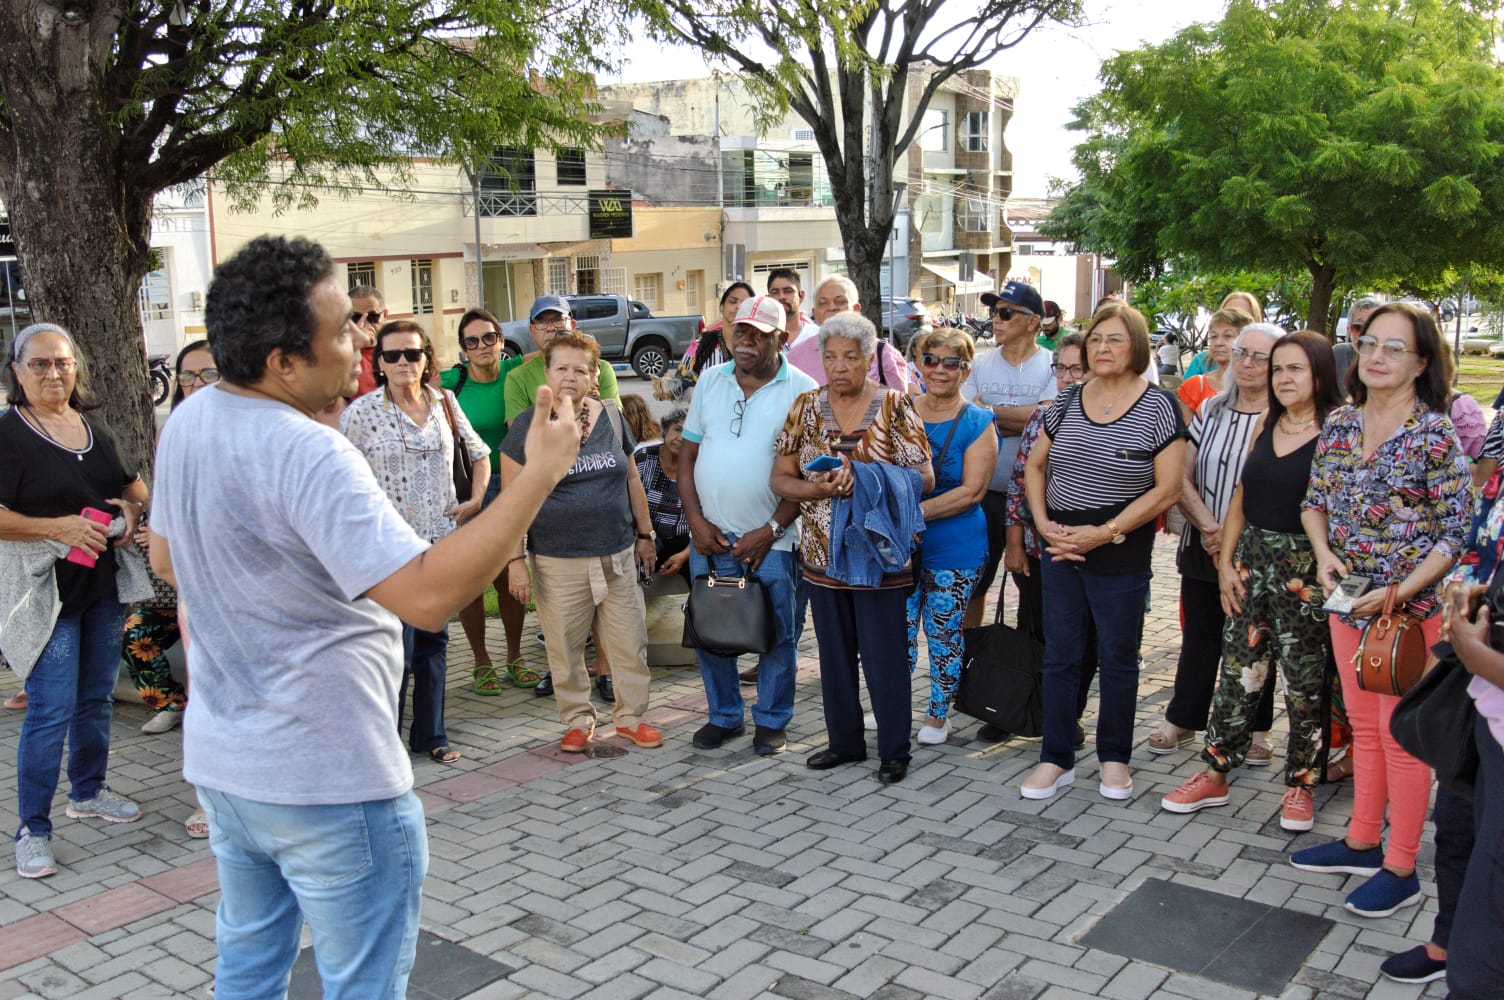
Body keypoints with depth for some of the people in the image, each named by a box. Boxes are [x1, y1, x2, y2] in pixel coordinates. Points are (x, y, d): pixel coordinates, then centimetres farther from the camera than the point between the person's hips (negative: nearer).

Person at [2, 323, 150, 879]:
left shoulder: (95, 430, 11)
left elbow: (133, 484, 23)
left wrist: (132, 508, 2)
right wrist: (57, 527, -22)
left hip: (103, 586, 7)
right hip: (47, 593, -6)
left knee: (96, 698, 17)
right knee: (51, 712, -6)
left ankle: (88, 792, 35)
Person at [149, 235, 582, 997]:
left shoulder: (185, 424, 1)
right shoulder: (309, 456, -26)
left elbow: (167, 559, 17)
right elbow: (429, 596, -33)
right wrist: (540, 475, -29)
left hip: (219, 759, 9)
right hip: (327, 780, -9)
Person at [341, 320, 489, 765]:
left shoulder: (444, 402, 6)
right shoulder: (362, 411, -7)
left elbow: (479, 452, 18)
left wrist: (475, 499, 7)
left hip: (441, 537, 5)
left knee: (434, 641, 12)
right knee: (396, 650, -6)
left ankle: (430, 735, 25)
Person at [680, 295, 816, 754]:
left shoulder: (802, 391, -5)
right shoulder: (710, 381, 7)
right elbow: (688, 454, 8)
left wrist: (770, 531, -12)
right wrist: (696, 521, -2)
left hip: (771, 539, -4)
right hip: (710, 535, 4)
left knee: (776, 634, 5)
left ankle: (771, 721, 23)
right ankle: (724, 716, 29)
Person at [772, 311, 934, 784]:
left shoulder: (895, 407, -5)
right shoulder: (806, 407, 3)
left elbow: (924, 479, -9)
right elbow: (781, 479, 2)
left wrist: (862, 480, -23)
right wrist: (821, 488, -18)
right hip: (823, 553, 4)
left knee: (884, 654, 3)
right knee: (834, 652, 14)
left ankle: (894, 750, 18)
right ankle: (845, 741, 30)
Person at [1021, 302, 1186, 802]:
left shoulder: (1157, 407, -8)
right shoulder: (1068, 401, 6)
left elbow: (1167, 489, -12)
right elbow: (1035, 465, 13)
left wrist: (1104, 533, -17)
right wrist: (1042, 522, -4)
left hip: (1120, 553, -4)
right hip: (1060, 547, 4)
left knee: (1117, 658, 9)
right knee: (1060, 655, 9)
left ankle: (1114, 758, 26)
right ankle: (1056, 759, 21)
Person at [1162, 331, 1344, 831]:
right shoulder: (1267, 423, 9)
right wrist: (1226, 561, 6)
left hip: (1307, 565, -5)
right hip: (1251, 556, 5)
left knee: (1305, 678, 5)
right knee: (1238, 668, 9)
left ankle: (1300, 783, 20)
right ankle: (1215, 774, 18)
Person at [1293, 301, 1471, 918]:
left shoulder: (1434, 436, -14)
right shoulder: (1339, 424, 4)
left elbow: (1457, 532, -13)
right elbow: (1315, 501, 13)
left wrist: (1399, 592, -20)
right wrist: (1325, 555, -6)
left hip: (1410, 610, -6)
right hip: (1348, 605, 6)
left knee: (1400, 735, 3)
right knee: (1363, 727, 17)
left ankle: (1400, 869, 16)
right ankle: (1362, 842, 32)